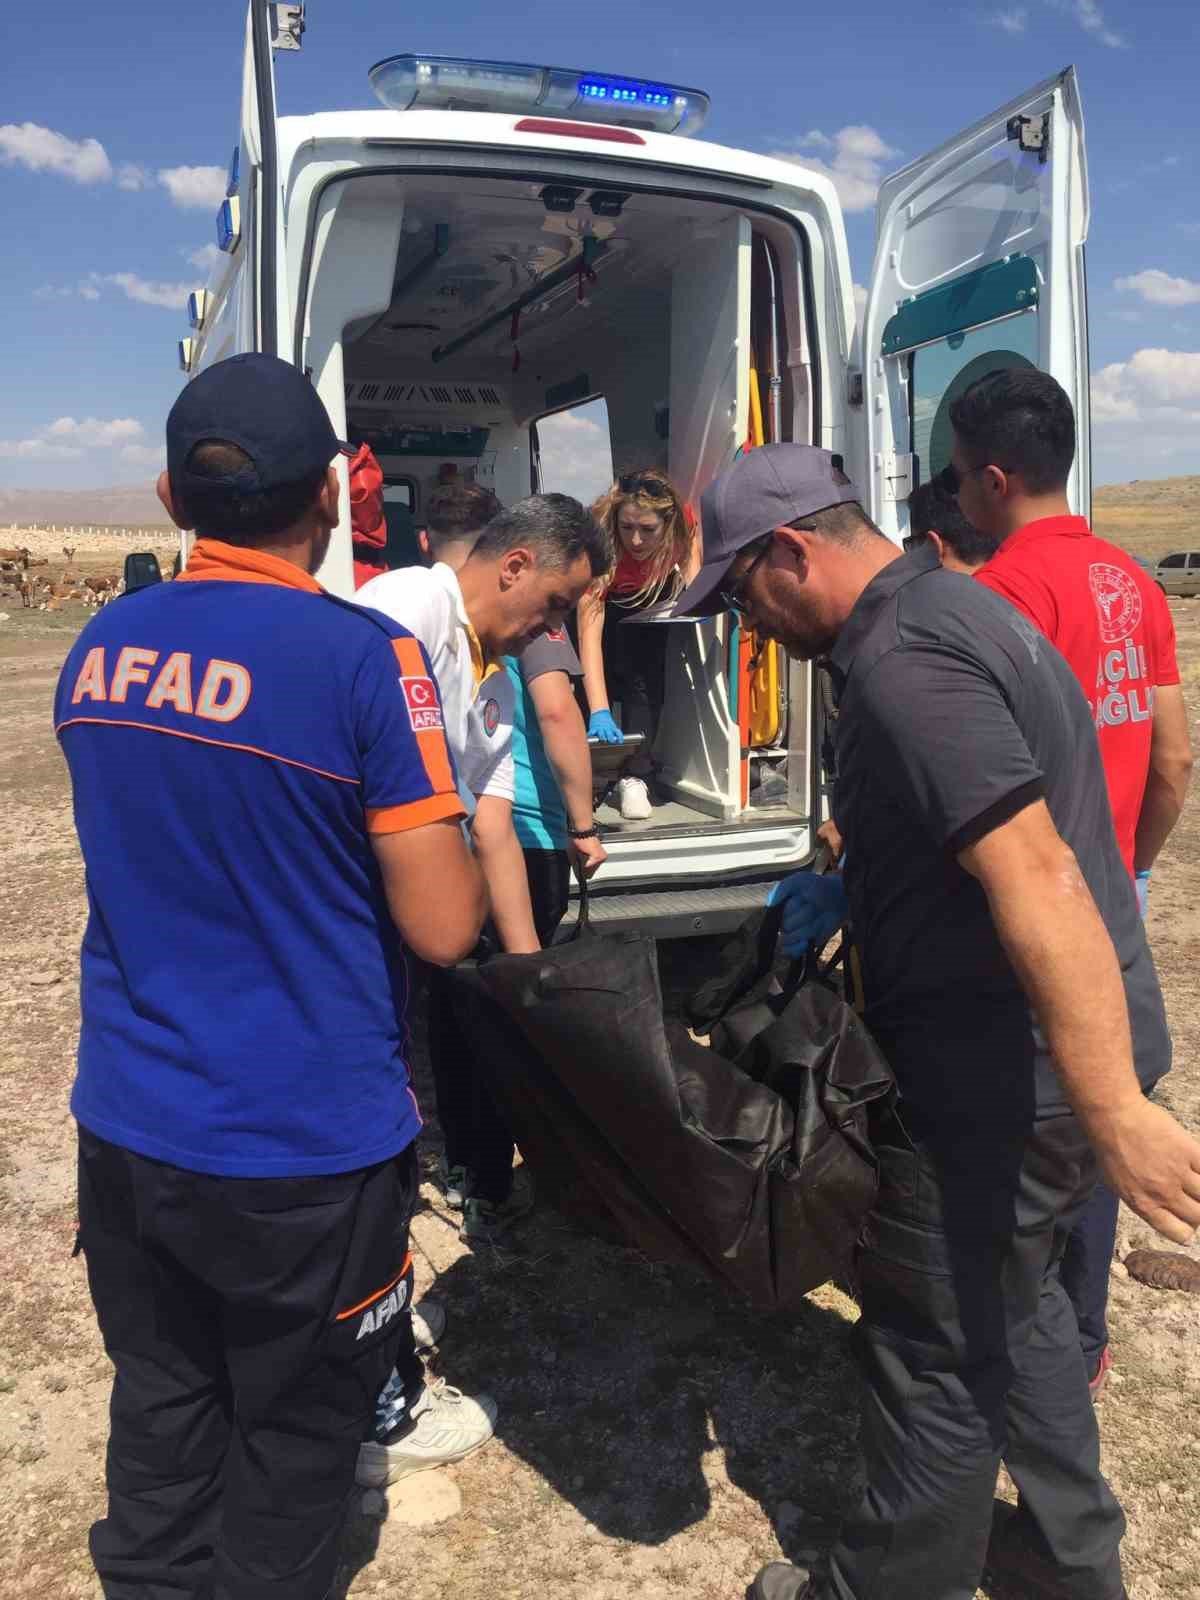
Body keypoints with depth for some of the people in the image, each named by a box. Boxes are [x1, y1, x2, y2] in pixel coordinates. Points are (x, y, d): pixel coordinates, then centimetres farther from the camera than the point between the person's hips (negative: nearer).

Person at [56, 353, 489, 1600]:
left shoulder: (95, 651, 1)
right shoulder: (364, 657, -18)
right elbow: (443, 929, -16)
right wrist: (459, 830, 3)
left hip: (126, 1126, 6)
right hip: (302, 1147, -5)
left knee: (160, 1413, 23)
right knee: (291, 1437, 17)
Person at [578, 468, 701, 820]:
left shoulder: (683, 523, -31)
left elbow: (694, 583, -12)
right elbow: (589, 632, -47)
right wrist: (599, 711, -57)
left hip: (650, 599, 2)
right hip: (602, 601, -2)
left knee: (646, 671, -19)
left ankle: (635, 776, -14)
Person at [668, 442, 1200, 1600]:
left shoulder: (900, 662, -23)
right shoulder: (948, 604, 10)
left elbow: (1036, 877, -32)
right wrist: (845, 887, 14)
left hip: (1008, 1069, -10)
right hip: (1052, 1054, 10)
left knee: (936, 1354, 8)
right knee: (1012, 1302, 26)